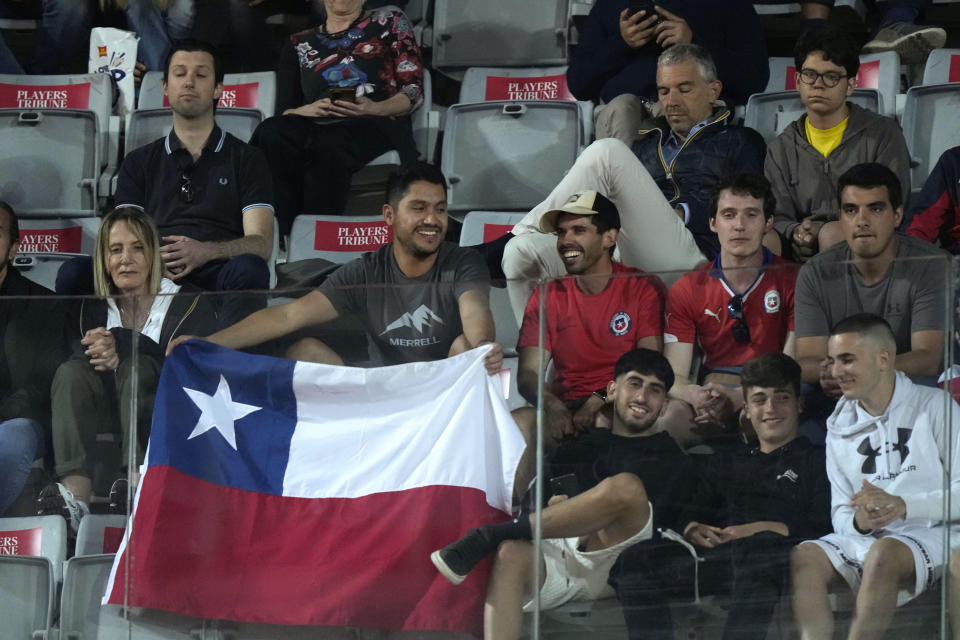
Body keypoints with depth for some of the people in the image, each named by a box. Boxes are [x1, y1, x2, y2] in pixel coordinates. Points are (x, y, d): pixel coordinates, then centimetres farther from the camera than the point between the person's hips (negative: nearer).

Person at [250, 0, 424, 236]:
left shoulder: (389, 22, 19)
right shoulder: (299, 44, 25)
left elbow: (414, 92, 9)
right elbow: (285, 110, 17)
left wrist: (374, 108, -11)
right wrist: (308, 110, -8)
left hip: (375, 124, -3)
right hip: (316, 125, 3)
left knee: (329, 145, -40)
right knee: (271, 134, -34)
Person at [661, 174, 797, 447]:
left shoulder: (791, 281, 4)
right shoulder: (688, 289, 11)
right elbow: (673, 376, 4)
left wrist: (739, 396, -23)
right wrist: (695, 395, -23)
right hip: (712, 395, 2)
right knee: (664, 422, -32)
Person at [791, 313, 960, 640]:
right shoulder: (840, 429, 19)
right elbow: (841, 513, 15)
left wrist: (902, 505, -18)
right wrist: (859, 522, -10)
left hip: (929, 535, -5)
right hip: (865, 539, 5)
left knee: (883, 554, -37)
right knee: (804, 557, -24)